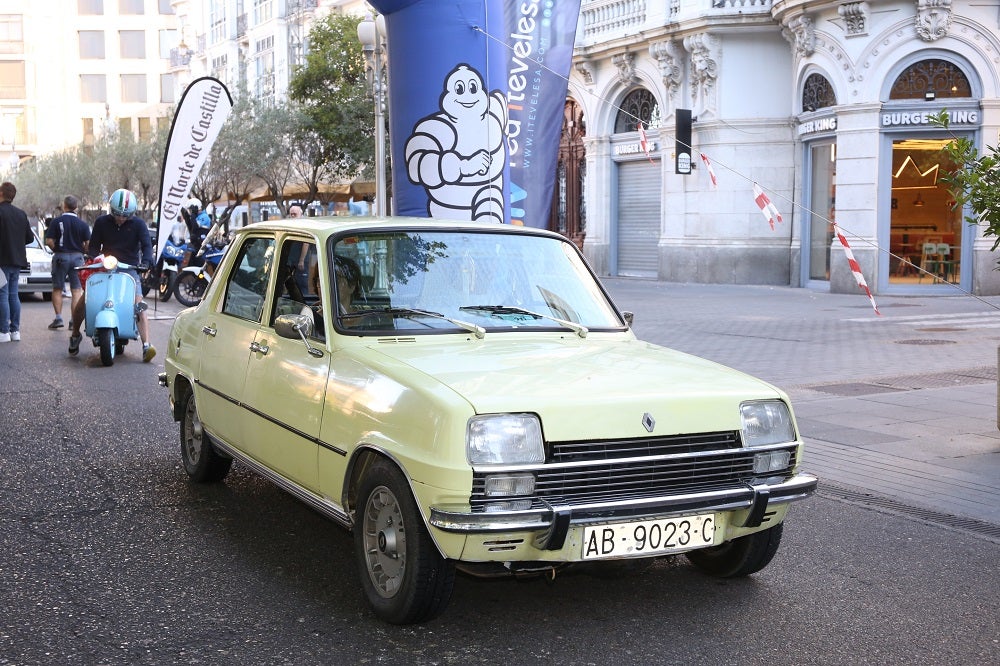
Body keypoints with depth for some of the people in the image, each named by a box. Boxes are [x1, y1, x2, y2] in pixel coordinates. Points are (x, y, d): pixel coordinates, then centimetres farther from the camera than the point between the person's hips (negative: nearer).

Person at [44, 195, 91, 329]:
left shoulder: (57, 221, -4)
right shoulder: (83, 224, 0)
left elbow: (49, 241, -8)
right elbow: (88, 244, -5)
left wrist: (57, 250, 9)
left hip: (60, 257, -1)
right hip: (77, 257, 1)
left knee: (57, 289, 10)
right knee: (76, 290, 3)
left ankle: (58, 317, 4)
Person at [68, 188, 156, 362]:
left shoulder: (138, 224, 0)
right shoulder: (102, 222, 5)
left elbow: (147, 245, -10)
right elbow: (93, 245, 7)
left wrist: (145, 263, -28)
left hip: (129, 269, -2)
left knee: (139, 306, -18)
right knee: (82, 301, -10)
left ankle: (146, 345, -24)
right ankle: (75, 335, 16)